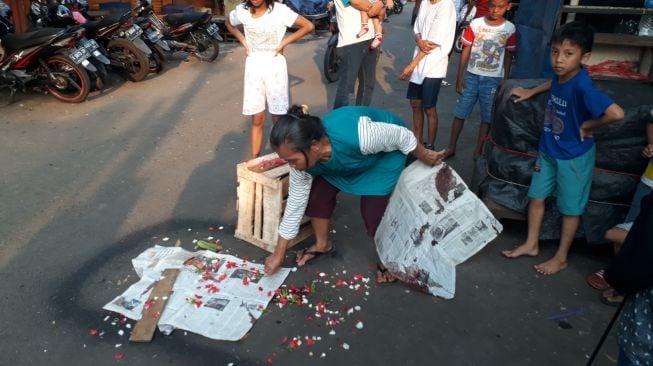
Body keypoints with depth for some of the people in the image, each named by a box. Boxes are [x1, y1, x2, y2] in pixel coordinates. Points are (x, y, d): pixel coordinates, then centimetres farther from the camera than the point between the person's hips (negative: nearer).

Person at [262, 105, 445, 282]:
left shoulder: (357, 136, -47)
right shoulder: (303, 158, -26)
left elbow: (402, 135, -27)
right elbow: (296, 202, -13)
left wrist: (424, 156, -7)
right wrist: (279, 253, -7)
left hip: (385, 155, -5)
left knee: (375, 210, -15)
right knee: (317, 194, -4)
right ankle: (322, 245, 22)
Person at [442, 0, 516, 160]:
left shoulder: (510, 29, -4)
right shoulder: (476, 24, -4)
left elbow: (508, 56, 4)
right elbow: (466, 50, 0)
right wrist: (459, 76, -2)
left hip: (493, 79, 0)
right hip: (471, 75, 0)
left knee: (487, 117, 6)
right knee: (460, 112, 5)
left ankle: (478, 151, 19)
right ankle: (451, 148, 18)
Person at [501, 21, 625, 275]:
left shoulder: (581, 86, -30)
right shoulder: (561, 73, -7)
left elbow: (616, 113, -39)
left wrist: (588, 125, -24)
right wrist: (531, 92, 16)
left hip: (574, 156, -7)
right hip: (548, 150, 7)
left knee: (570, 208, 10)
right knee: (536, 196, 16)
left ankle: (561, 258, 27)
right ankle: (531, 244, 34)